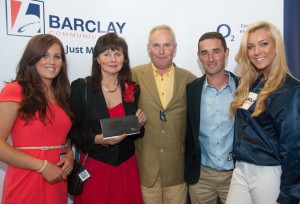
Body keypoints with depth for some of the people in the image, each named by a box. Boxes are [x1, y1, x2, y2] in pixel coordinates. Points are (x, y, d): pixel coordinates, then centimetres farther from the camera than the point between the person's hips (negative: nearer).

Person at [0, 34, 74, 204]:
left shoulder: (61, 94, 9)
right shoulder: (15, 91, -10)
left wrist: (69, 154, -3)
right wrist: (43, 166, -17)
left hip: (57, 181, 6)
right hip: (26, 182, -6)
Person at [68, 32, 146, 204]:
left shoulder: (133, 89, 1)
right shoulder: (80, 87, -8)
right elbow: (73, 131, -5)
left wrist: (139, 123, -10)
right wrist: (98, 139, -21)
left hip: (127, 168, 3)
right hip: (94, 168, -2)